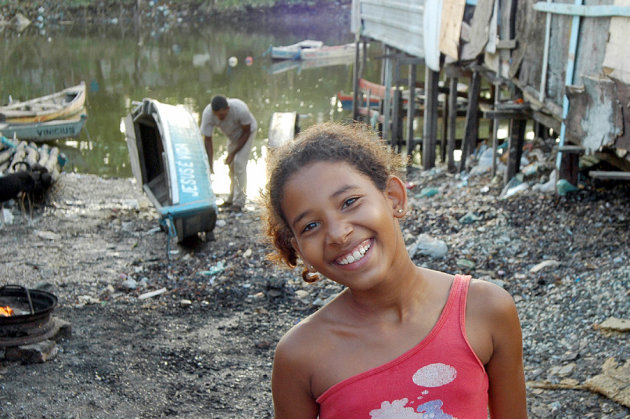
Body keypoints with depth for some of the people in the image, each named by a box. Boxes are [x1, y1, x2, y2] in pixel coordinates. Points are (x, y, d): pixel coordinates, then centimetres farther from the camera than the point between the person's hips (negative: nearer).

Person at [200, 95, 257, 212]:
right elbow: (207, 140, -23)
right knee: (231, 165, 8)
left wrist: (233, 153, -24)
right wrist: (210, 165, -27)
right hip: (232, 135, 4)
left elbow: (246, 132, -23)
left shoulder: (240, 109, -41)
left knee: (239, 164, -15)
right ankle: (232, 198, 22)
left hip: (248, 131, -4)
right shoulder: (207, 113, -32)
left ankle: (239, 201, -10)